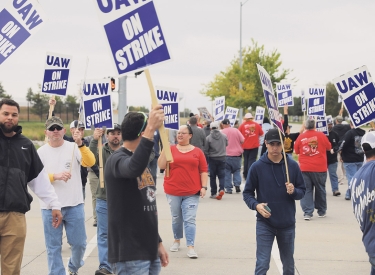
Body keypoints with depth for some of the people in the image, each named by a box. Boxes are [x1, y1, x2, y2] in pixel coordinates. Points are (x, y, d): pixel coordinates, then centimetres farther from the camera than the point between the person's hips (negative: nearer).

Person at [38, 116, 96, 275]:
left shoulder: (74, 148, 0)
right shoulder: (41, 152, 2)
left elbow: (90, 162, -16)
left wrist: (80, 144, -30)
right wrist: (55, 176, -20)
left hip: (74, 205, 0)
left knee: (79, 243, 8)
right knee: (53, 246, 4)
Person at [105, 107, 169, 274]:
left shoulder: (140, 162, 16)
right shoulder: (117, 160, -13)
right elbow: (134, 169, -39)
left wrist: (158, 243, 21)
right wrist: (150, 130, -46)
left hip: (149, 252, 9)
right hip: (130, 256, -9)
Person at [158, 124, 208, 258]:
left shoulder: (197, 152, 1)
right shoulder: (170, 149, 1)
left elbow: (203, 171, 3)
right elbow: (162, 165, -9)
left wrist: (204, 187, -5)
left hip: (192, 192, -1)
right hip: (173, 191, 1)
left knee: (190, 219, -6)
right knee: (176, 218, 15)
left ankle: (191, 247, -7)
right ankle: (177, 240, 33)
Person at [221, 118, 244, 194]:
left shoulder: (222, 132, -6)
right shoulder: (236, 130, 0)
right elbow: (242, 140, -2)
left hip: (226, 154, -2)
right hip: (237, 154, 2)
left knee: (227, 172, 5)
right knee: (237, 171, 15)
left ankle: (228, 188, 3)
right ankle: (237, 185, 0)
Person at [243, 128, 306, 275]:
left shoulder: (292, 165, -2)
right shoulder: (257, 167, -6)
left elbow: (302, 191, 5)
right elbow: (247, 193, 0)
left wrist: (294, 191, -17)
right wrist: (256, 205, -19)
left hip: (287, 224, 2)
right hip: (264, 224, -2)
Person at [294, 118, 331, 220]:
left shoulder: (301, 137, -4)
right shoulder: (320, 135, -7)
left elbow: (296, 150, 10)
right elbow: (329, 147, 8)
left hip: (304, 168, 0)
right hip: (319, 168, 0)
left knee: (307, 190, 6)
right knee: (320, 189, 14)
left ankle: (307, 212, -3)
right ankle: (321, 211, 24)